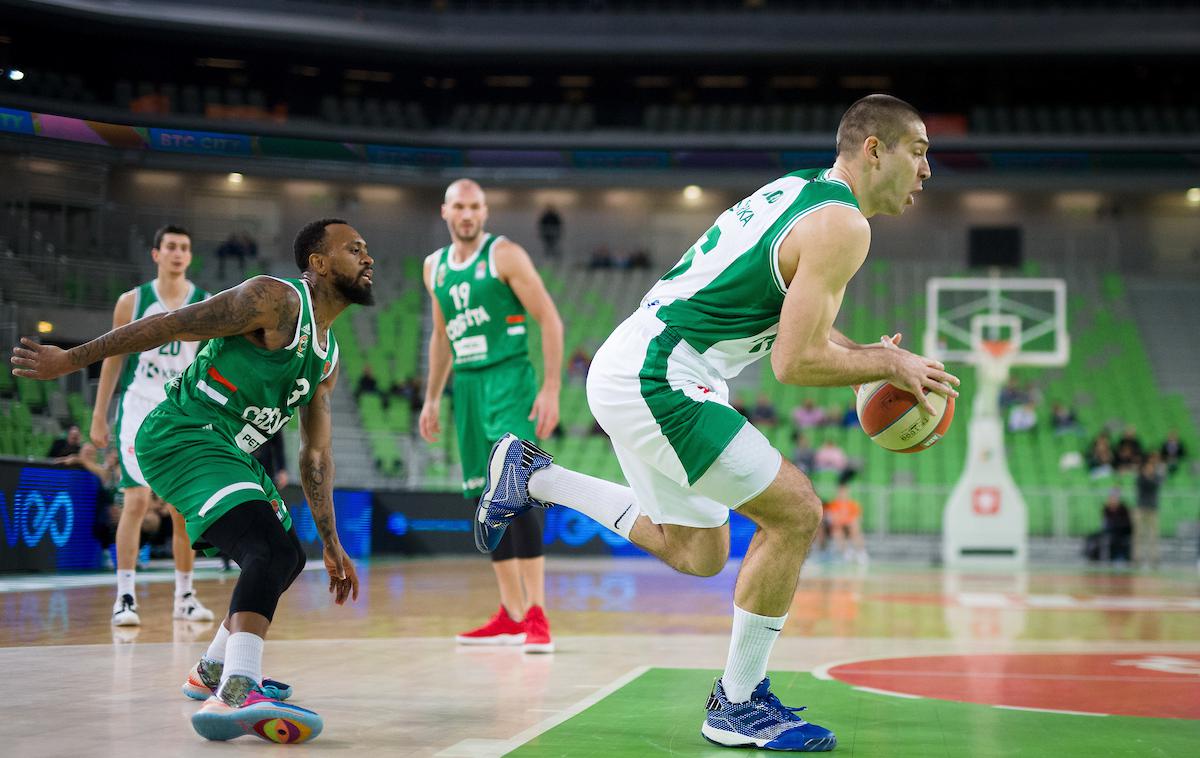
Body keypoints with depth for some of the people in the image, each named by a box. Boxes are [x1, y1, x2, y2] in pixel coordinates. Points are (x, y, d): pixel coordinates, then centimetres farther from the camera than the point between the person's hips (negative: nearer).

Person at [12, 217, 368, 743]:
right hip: (181, 438, -10)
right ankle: (235, 695, -42)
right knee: (272, 550, -28)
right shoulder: (276, 299, -12)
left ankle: (212, 671, 40)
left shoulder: (328, 358, 16)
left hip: (228, 450, 10)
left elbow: (315, 453, 20)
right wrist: (71, 359, -11)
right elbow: (173, 325, -12)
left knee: (284, 558, 22)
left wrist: (331, 543, 18)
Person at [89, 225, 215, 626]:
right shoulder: (132, 301, 2)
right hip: (139, 410, -2)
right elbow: (113, 358, 7)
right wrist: (99, 416, 3)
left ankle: (184, 596, 16)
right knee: (137, 500, -13)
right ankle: (125, 596, -10)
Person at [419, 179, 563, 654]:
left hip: (509, 381, -7)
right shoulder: (435, 267, 14)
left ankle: (537, 617, -19)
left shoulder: (505, 255, -5)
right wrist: (432, 399, 21)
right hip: (467, 386, 7)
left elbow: (550, 319, -8)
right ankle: (511, 617, 16)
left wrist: (552, 389, -15)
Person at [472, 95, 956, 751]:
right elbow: (794, 362, -20)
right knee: (794, 513, -9)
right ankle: (738, 706, 1)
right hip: (657, 381, -10)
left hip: (629, 370, 10)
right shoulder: (841, 225, -15)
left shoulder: (800, 187, 15)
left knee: (697, 554, 20)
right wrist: (889, 364, -7)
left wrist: (864, 354, 14)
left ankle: (533, 477, 27)